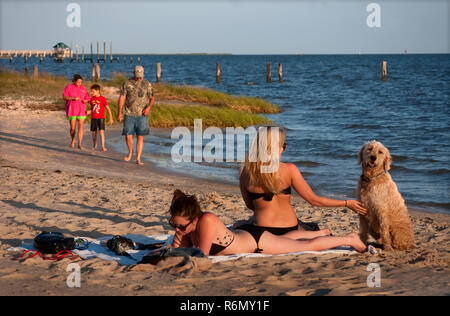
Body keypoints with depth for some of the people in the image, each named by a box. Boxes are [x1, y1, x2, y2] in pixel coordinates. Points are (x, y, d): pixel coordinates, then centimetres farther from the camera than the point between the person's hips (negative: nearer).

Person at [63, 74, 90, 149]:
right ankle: (73, 141, 28)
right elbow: (64, 97, -8)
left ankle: (80, 144, -12)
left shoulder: (83, 88, 8)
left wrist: (85, 101, -12)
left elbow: (87, 98, 12)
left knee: (81, 126, -10)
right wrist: (73, 98, -21)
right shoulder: (68, 87, -1)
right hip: (71, 110, -2)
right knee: (72, 127, 3)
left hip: (81, 110, 2)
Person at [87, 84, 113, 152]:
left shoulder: (102, 99, -8)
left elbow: (108, 109, -3)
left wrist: (111, 118, -5)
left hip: (101, 118, -5)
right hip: (93, 118, 5)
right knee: (94, 132, 9)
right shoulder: (91, 99, 6)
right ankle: (95, 145, 26)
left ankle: (103, 146, -14)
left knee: (101, 131, -13)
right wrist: (87, 112, -4)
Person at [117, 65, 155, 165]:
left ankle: (138, 158, 3)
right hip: (129, 114, 0)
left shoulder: (147, 84, 6)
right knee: (128, 135, -3)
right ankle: (130, 152, 24)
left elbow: (152, 98, 8)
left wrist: (148, 107, -12)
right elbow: (122, 97, 4)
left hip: (142, 115, 0)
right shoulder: (127, 83, 4)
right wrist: (120, 112, -1)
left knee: (140, 137, -2)